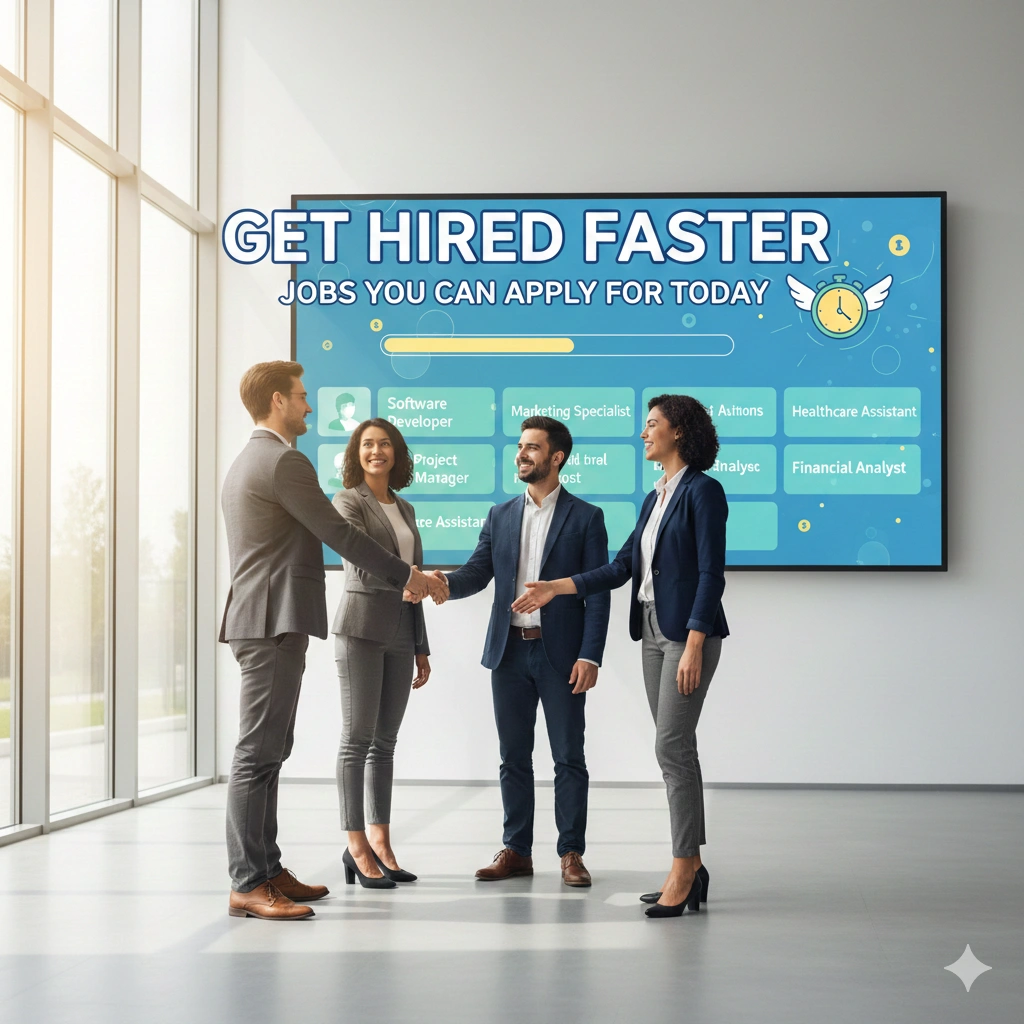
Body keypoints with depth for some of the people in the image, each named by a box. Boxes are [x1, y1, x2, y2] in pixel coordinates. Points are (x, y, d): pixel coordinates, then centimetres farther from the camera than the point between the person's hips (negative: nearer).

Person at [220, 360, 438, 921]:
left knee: (268, 751, 12)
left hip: (259, 620, 11)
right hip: (275, 623, -11)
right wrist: (404, 575, -2)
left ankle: (267, 869, 16)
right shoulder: (284, 461, -12)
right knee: (258, 753, -10)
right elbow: (338, 534, -11)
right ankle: (248, 885, -10)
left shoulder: (243, 464, 21)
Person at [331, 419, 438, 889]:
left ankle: (380, 843, 11)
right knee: (358, 738, -6)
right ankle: (357, 847, -3)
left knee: (385, 741, 8)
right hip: (361, 626, -6)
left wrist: (421, 647, 17)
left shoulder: (405, 510, 17)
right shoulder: (348, 501, -2)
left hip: (400, 632, 6)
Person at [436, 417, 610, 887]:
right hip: (509, 652, 4)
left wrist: (590, 656, -13)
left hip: (560, 654, -4)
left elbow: (598, 593, -4)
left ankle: (571, 853, 8)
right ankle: (516, 851, 16)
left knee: (568, 757, 1)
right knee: (513, 757, 8)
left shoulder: (585, 518, 0)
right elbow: (476, 574, 6)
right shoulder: (500, 517, 12)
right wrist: (442, 582, -17)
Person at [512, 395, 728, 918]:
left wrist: (694, 645, -21)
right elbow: (622, 566, 16)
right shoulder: (655, 498, 16)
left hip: (690, 631, -9)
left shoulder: (702, 491, -10)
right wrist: (556, 588, 10)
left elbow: (711, 574, -16)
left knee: (673, 746, -12)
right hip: (653, 631, 9)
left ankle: (683, 870, -7)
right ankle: (690, 868, 12)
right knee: (675, 748, 8)